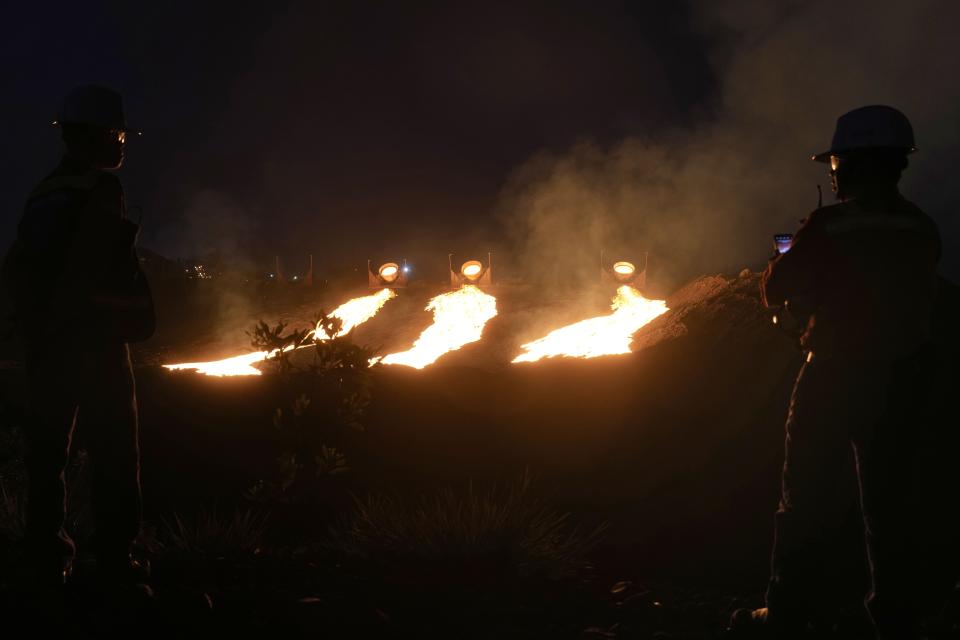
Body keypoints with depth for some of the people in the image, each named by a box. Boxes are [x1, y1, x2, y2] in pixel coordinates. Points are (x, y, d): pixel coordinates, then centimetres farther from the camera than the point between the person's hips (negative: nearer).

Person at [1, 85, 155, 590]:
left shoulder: (44, 194, 15)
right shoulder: (100, 188, -8)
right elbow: (116, 267, -18)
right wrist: (138, 315, -8)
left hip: (46, 340, 7)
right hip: (94, 337, -7)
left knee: (47, 450, 8)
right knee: (112, 447, -2)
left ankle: (47, 558, 11)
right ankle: (113, 557, -4)